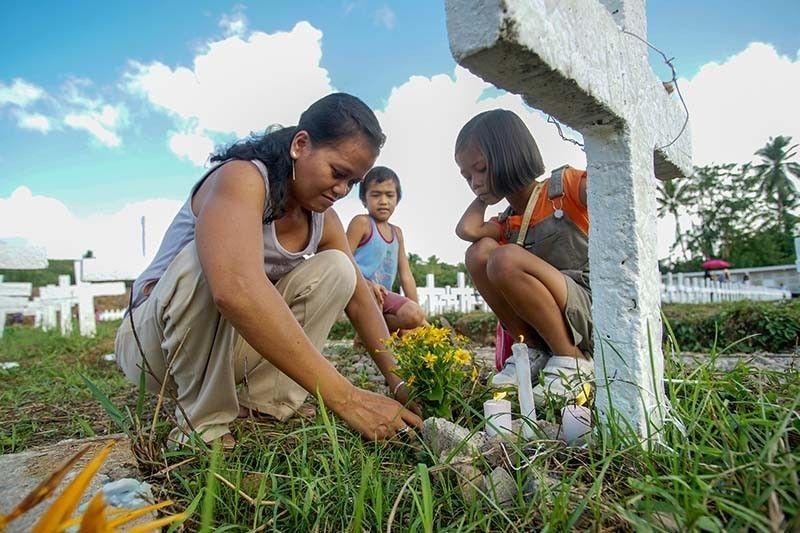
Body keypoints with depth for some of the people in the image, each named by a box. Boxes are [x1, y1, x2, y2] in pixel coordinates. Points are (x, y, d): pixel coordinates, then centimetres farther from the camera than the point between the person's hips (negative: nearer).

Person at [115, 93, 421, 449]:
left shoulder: (323, 220, -2)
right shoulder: (242, 177, -25)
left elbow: (359, 299, 2)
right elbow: (236, 291, -44)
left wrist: (397, 380, -10)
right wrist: (344, 397, -45)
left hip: (231, 344, 6)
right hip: (153, 338, -5)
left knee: (335, 269, -9)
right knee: (210, 259, -35)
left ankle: (265, 404, -12)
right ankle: (204, 424, -18)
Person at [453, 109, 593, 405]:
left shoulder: (566, 185, -1)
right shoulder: (506, 225, 13)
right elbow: (467, 230, -7)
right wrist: (483, 197, 10)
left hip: (592, 309, -5)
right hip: (541, 328, 6)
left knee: (506, 259, -27)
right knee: (480, 251, -9)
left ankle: (573, 362, -13)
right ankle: (533, 352, -4)